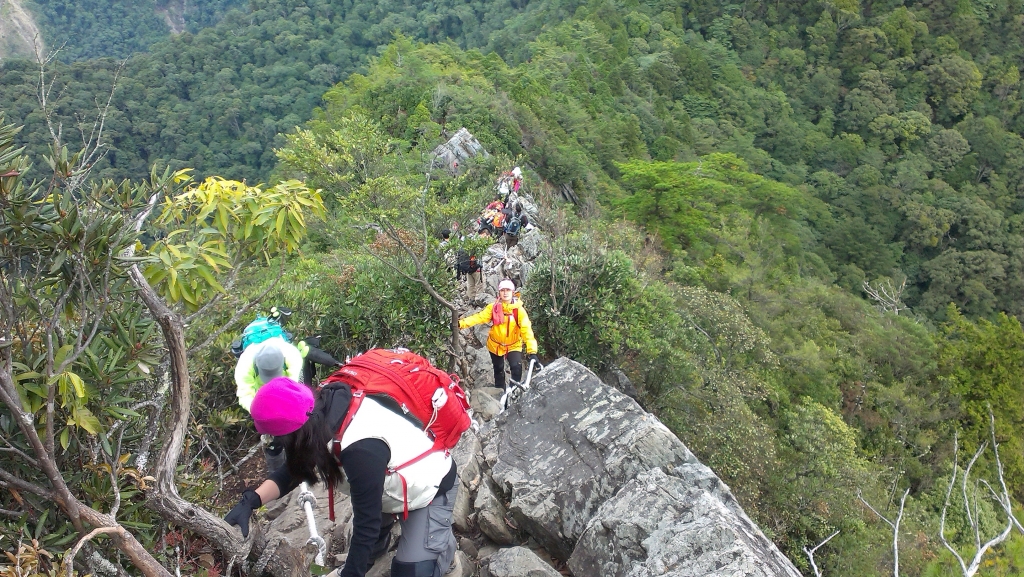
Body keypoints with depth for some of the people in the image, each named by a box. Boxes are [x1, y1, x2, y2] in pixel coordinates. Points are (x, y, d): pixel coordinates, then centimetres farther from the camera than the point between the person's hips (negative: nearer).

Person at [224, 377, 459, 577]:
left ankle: (444, 545, 15)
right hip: (395, 483, 8)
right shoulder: (325, 410, -18)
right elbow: (295, 467, -5)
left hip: (431, 489, -7)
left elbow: (367, 525, -34)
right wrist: (250, 501, -19)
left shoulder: (361, 449, -43)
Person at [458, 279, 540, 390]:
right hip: (495, 345, 2)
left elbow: (527, 330, -25)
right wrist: (460, 323, -38)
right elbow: (479, 317, -22)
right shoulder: (493, 307, -12)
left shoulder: (519, 310, -18)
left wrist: (532, 352, -36)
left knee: (517, 367, -22)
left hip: (513, 346, -2)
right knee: (498, 370, 17)